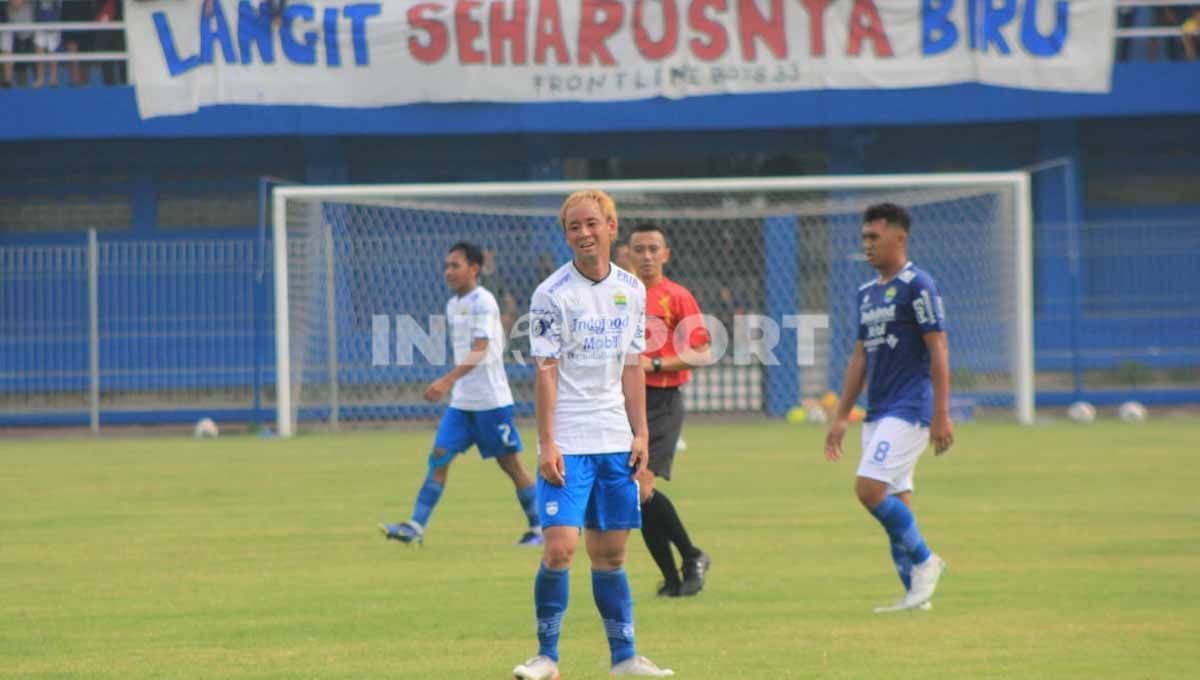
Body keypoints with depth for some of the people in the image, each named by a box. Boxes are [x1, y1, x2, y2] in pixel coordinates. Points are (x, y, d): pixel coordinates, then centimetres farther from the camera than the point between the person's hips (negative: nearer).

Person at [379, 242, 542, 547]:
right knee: (439, 457, -5)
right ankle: (416, 527, -10)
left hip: (491, 400, -7)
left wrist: (448, 380, -35)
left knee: (509, 463, 1)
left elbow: (479, 351, -24)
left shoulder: (483, 302, -13)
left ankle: (538, 528, 14)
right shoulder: (453, 305, 12)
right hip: (461, 401, 7)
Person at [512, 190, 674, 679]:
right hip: (568, 445, -4)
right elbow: (546, 372, -8)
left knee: (610, 551, 8)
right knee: (559, 547, -13)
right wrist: (547, 444, -13)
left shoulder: (632, 290, 8)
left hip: (615, 442, 4)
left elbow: (632, 367, 13)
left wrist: (641, 433, 8)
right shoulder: (552, 294, -7)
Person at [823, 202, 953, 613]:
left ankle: (924, 561, -4)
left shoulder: (916, 286, -9)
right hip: (877, 412, 8)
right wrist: (842, 416, 19)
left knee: (870, 489, -18)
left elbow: (938, 350, -13)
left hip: (909, 409, -8)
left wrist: (941, 416, -17)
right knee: (894, 502, 6)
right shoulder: (866, 293, 15)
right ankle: (915, 592, 9)